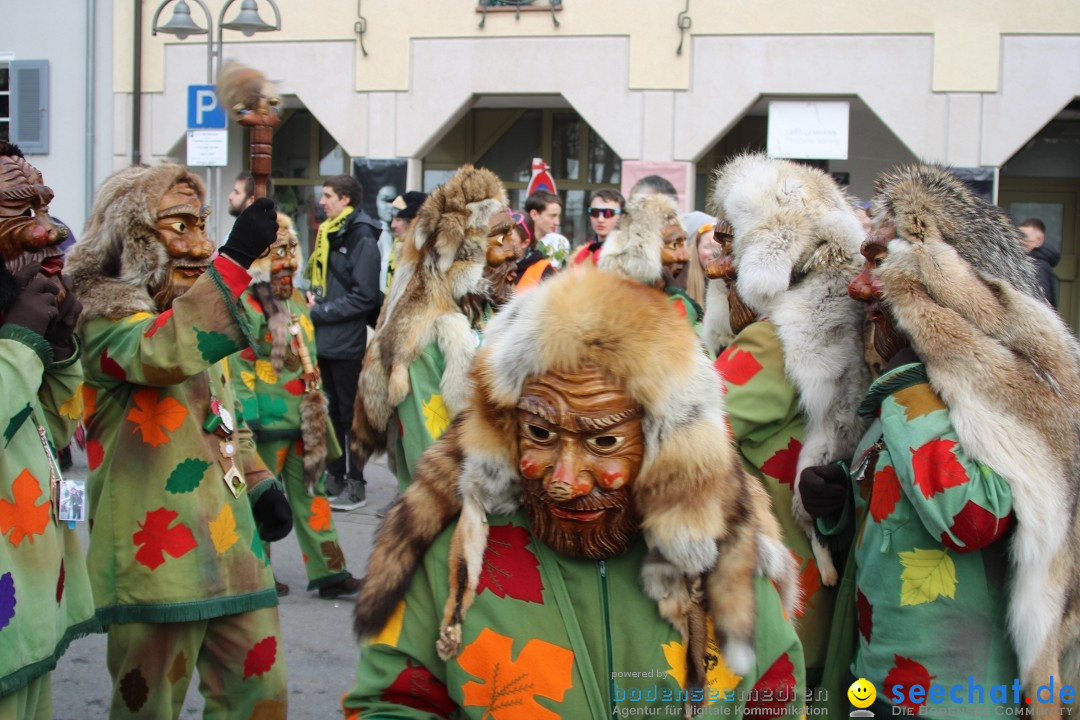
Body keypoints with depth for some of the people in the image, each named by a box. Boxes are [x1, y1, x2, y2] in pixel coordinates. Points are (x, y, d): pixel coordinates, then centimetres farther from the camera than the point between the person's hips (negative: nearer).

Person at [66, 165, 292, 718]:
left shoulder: (193, 314, 19)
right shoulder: (102, 317, -8)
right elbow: (165, 353, -32)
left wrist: (258, 481, 15)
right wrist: (234, 260, -34)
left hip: (230, 543, 8)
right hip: (159, 550, -8)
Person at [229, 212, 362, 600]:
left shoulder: (297, 300, 15)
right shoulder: (246, 305, -10)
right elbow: (240, 364, -14)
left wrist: (318, 405, 20)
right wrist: (250, 417, -18)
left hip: (304, 420, 7)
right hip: (269, 419, -7)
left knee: (311, 491, 8)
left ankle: (328, 572, 11)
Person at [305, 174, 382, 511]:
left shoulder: (361, 238, -14)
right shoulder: (329, 234, 13)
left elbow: (364, 296, -18)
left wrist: (320, 312, -16)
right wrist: (312, 300, 1)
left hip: (347, 343, -8)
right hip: (325, 340, 8)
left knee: (348, 414, 0)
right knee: (330, 411, 14)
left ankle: (355, 485, 8)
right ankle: (334, 477, 23)